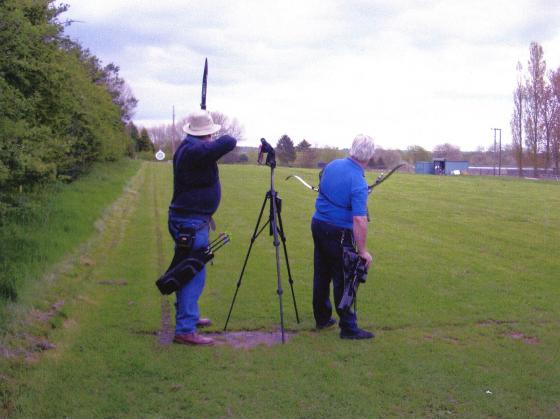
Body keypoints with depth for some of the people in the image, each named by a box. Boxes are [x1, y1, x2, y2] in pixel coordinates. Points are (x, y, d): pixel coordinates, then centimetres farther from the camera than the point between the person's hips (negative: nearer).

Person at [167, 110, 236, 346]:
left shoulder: (187, 147, 9)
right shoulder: (196, 150, -21)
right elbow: (229, 142, -26)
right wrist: (225, 140, -7)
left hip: (186, 219, 10)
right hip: (192, 222, -10)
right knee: (194, 274, -8)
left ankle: (189, 316, 35)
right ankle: (185, 330, -8)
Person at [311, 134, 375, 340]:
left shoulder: (332, 165, 0)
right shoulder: (358, 182, -22)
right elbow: (359, 220, -26)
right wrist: (362, 250, -21)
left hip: (318, 223, 8)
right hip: (338, 233, -8)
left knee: (321, 275, 16)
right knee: (343, 280, -1)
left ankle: (322, 318, 28)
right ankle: (348, 328, 5)